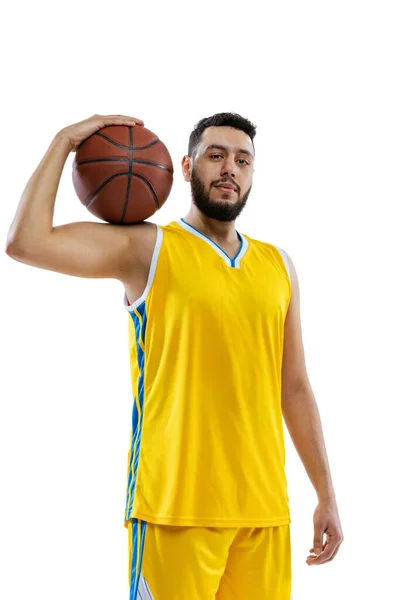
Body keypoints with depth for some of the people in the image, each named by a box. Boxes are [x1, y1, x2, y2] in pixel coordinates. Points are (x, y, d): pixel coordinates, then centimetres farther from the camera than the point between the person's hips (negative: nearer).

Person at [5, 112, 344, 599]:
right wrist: (65, 142, -3)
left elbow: (294, 387, 16)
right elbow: (26, 242, -12)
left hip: (264, 507, 4)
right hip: (175, 505, -4)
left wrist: (326, 495, 15)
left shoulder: (278, 266, 14)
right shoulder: (147, 248, 1)